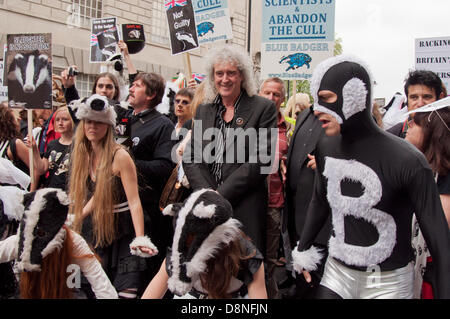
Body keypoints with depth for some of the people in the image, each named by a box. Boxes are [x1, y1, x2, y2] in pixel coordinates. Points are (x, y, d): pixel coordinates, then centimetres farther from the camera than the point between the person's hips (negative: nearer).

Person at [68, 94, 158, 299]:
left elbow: (134, 200, -20)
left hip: (121, 231, -6)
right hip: (94, 230, 6)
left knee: (126, 291, -12)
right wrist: (74, 220, 11)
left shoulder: (120, 156, -15)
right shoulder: (84, 156, 5)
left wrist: (140, 239, -29)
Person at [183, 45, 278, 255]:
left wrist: (221, 195, -13)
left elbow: (261, 160, -9)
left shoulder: (263, 108, -1)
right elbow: (190, 158, 10)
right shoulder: (204, 110, 15)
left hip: (245, 208, -3)